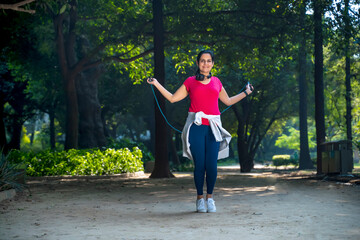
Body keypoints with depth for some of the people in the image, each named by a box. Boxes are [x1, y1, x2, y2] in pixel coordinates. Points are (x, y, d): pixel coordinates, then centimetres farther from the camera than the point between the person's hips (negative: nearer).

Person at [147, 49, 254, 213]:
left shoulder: (216, 82, 16)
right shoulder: (190, 81, 10)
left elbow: (228, 101, 29)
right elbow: (172, 98, 15)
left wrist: (245, 93, 29)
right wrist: (157, 84, 14)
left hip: (213, 127, 2)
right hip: (196, 126, -2)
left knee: (212, 165, -2)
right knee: (199, 164, -3)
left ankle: (209, 197, 14)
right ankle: (200, 198, 10)